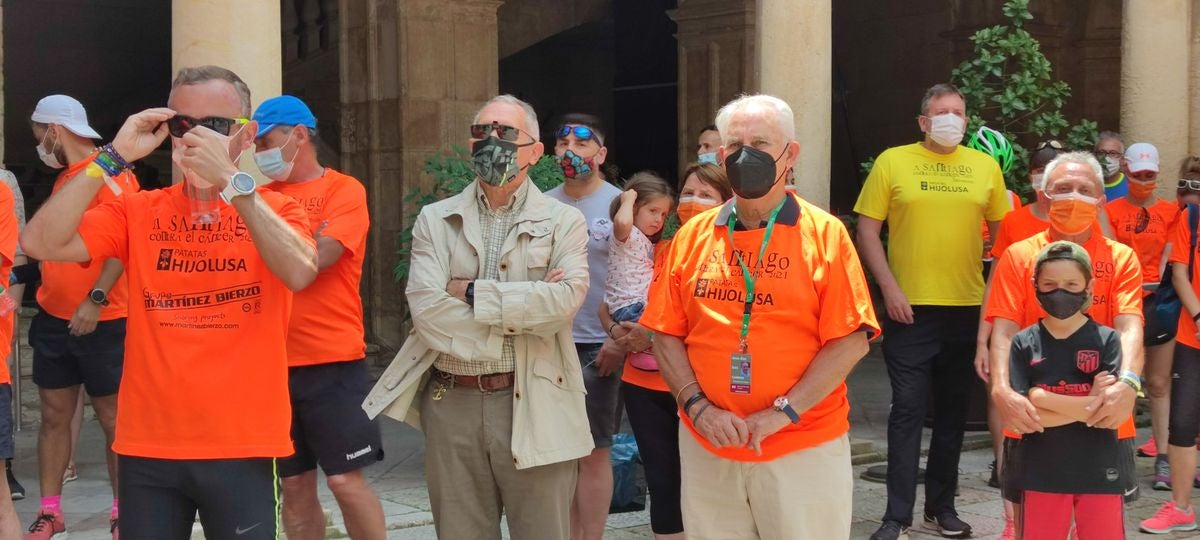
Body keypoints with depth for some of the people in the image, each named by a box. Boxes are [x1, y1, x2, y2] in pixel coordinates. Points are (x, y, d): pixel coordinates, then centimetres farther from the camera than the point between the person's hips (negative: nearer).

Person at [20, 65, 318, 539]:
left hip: (242, 446, -2)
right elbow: (40, 244, -8)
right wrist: (114, 158, -12)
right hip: (148, 447, 2)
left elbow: (301, 273, -20)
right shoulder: (138, 211, 5)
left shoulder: (275, 210, 1)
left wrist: (231, 181, -23)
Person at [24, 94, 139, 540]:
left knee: (112, 417, 1)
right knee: (54, 415, 8)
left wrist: (96, 299, -25)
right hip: (53, 318, 8)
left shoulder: (109, 173, -10)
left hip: (102, 321, -7)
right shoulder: (64, 177, 16)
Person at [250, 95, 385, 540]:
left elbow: (317, 258, -16)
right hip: (276, 362, 5)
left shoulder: (344, 190, -3)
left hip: (333, 361, -5)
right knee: (295, 484, 9)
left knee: (346, 480, -5)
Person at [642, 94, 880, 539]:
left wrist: (781, 413, -14)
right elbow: (666, 335, 7)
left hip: (804, 449, -3)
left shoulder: (824, 234, -3)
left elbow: (851, 339, -9)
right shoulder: (693, 236, 6)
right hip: (707, 447, 3)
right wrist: (698, 407, -7)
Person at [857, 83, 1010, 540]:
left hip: (968, 307, 3)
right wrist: (890, 288, -11)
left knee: (953, 411, 12)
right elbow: (867, 230, -3)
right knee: (908, 409, -4)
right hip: (910, 308, -3)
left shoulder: (985, 166, 7)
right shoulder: (892, 162, -1)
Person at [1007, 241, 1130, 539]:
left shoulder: (1106, 340, -4)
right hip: (1042, 472, 1)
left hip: (1100, 473, -1)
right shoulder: (1024, 343, -2)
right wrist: (1088, 404, -15)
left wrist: (1041, 398, -16)